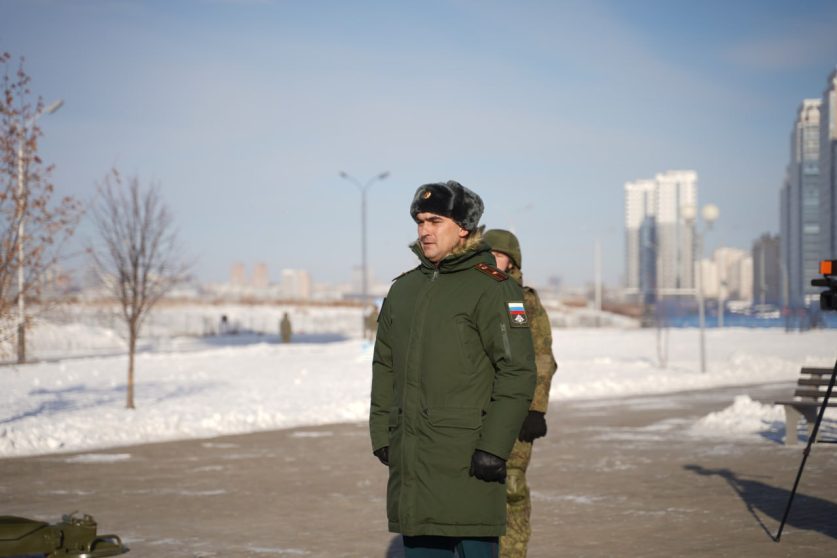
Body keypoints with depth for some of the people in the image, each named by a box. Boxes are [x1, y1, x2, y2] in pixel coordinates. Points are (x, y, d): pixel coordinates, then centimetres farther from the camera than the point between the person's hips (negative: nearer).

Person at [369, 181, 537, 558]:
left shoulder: (491, 288, -6)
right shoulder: (403, 289, 15)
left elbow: (518, 371, -11)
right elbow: (384, 367, 21)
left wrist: (494, 446, -16)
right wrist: (382, 435, 13)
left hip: (467, 456, -6)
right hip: (411, 458, 7)